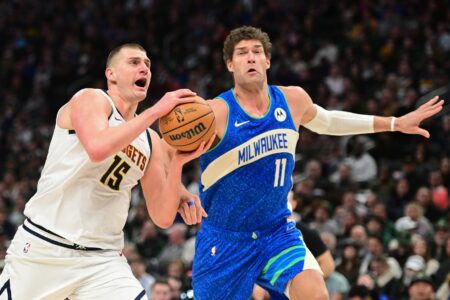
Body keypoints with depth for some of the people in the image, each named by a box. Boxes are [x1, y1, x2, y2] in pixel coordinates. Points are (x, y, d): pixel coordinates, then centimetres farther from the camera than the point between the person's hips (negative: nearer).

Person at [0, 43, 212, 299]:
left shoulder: (151, 141, 11)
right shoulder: (90, 99, -5)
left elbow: (162, 217, 6)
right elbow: (98, 148, -27)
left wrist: (178, 162, -8)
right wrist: (155, 111, -22)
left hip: (103, 260, 4)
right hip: (43, 248, -4)